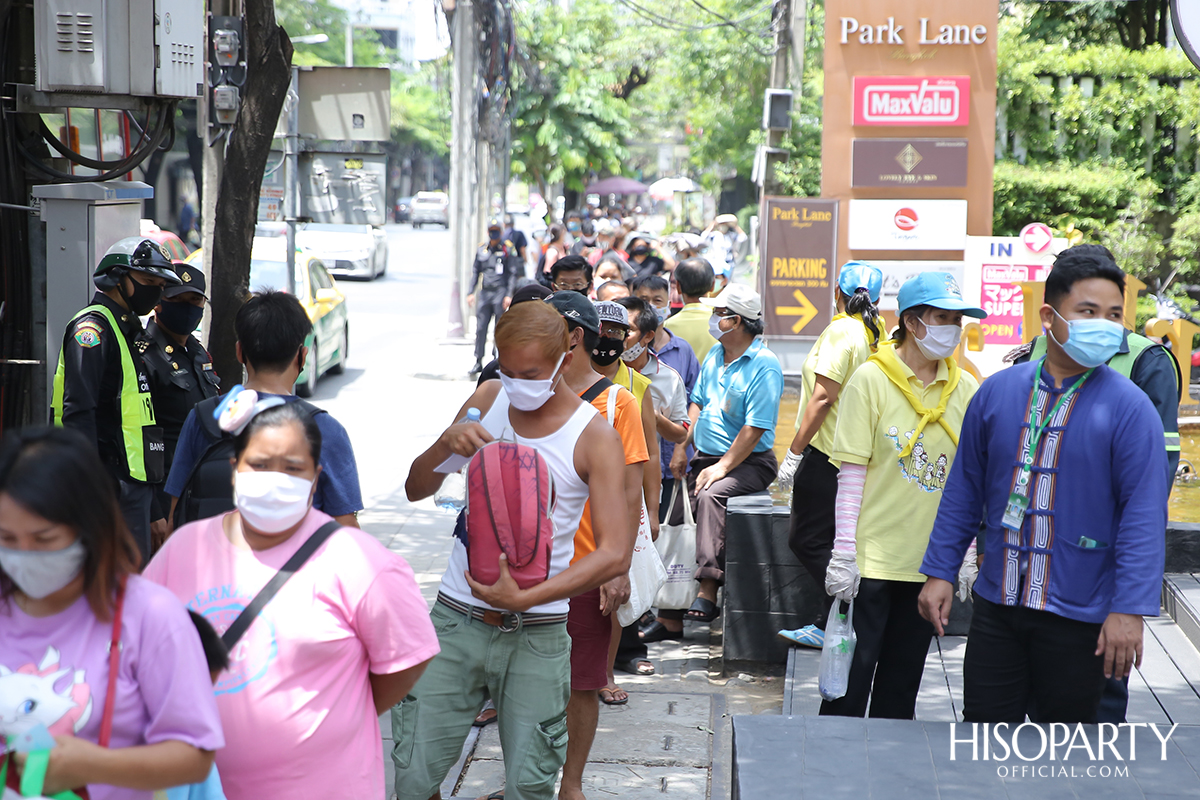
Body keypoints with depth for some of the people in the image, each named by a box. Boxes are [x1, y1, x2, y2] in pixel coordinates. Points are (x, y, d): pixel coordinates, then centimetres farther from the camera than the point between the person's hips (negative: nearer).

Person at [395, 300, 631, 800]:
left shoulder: (594, 437, -7)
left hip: (536, 632, -3)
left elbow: (615, 555, -14)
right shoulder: (488, 400, 6)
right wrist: (445, 444, -11)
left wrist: (524, 598, -21)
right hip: (457, 618, 3)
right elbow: (416, 490, 11)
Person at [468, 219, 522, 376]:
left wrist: (509, 295, -10)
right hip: (484, 293, 4)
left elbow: (514, 273, -3)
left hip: (500, 292, -4)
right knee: (480, 328, 1)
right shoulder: (482, 249, 12)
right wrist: (471, 292, 11)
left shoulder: (507, 249, 0)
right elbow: (475, 272, 18)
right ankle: (478, 362, 6)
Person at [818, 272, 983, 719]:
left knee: (903, 682, 12)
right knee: (853, 673, -1)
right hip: (872, 558, -4)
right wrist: (844, 551, -12)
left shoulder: (965, 389, 6)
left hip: (931, 560, 4)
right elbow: (852, 471, -8)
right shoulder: (871, 379, -6)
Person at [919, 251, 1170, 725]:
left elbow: (1145, 514, -11)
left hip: (1079, 616, -3)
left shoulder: (1129, 408, -7)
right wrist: (939, 572, 9)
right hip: (996, 607, 3)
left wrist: (1130, 609, -17)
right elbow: (964, 490, 11)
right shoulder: (998, 392, 4)